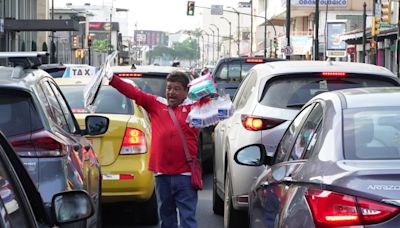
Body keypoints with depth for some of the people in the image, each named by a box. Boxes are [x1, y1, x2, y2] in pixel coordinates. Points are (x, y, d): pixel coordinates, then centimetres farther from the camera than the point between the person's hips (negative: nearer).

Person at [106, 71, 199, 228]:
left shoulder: (193, 107, 2)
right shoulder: (156, 104, 10)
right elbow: (134, 92, 6)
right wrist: (112, 79, -2)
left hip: (185, 174, -4)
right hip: (162, 173, 4)